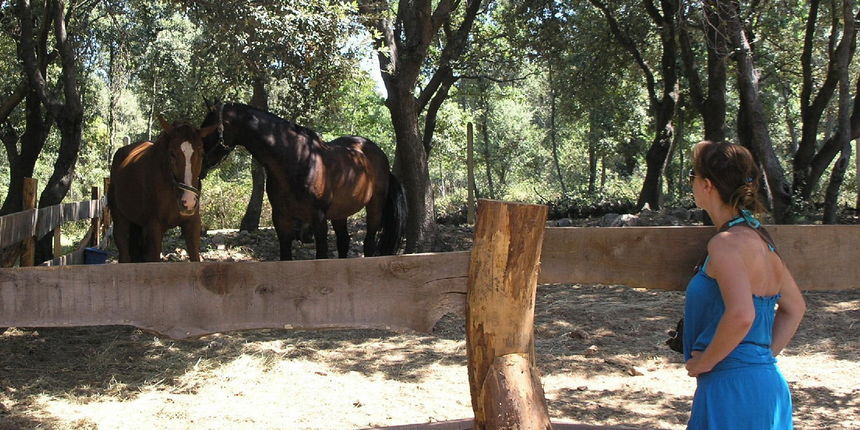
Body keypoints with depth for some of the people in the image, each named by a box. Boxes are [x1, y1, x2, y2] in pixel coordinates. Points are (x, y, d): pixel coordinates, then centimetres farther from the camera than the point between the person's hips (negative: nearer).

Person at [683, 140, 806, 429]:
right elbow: (794, 308, 20)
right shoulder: (759, 239, 11)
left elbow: (741, 316, -29)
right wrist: (765, 355, 15)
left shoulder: (726, 243, -17)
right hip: (767, 381, 9)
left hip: (733, 387, -9)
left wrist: (704, 362, -16)